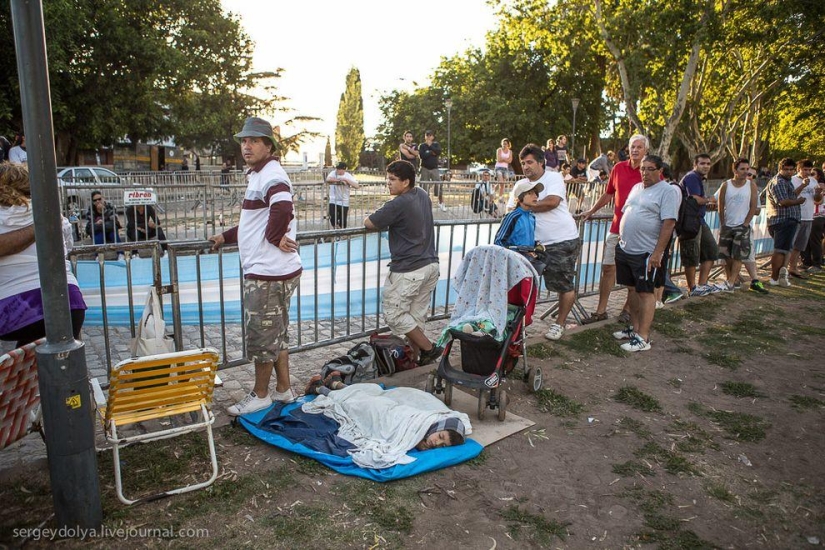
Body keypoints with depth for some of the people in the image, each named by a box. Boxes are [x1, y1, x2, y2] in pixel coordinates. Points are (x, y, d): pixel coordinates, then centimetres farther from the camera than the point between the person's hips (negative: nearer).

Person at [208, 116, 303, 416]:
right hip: (267, 269, 11)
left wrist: (274, 236, -23)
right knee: (277, 333, 18)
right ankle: (283, 390, 30)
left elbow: (283, 209, -38)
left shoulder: (271, 176, -16)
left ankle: (260, 395, 19)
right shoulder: (257, 175, 17)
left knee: (261, 335, 3)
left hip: (267, 273, -11)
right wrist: (226, 237, 26)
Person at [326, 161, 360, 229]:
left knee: (343, 221, 5)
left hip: (344, 202, 0)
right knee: (333, 219, -14)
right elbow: (328, 179, -22)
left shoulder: (349, 176, -2)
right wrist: (340, 180, -23)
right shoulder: (334, 173, -2)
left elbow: (356, 186, -15)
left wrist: (346, 180, -21)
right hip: (333, 201, 0)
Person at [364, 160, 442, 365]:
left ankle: (429, 348, 6)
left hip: (408, 271, -9)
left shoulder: (399, 204, -17)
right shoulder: (422, 195, 10)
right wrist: (386, 218, 18)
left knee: (394, 315, 3)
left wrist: (370, 217, 13)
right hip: (430, 265, 9)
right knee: (416, 316, 13)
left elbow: (369, 223, -9)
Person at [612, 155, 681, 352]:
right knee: (632, 289, 14)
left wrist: (657, 253, -22)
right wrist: (621, 239, 15)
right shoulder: (637, 187, 14)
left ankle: (643, 338, 4)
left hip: (647, 253, -7)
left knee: (645, 292, -2)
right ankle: (634, 328, 27)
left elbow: (669, 223, -18)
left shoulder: (668, 191, -10)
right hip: (626, 249, 7)